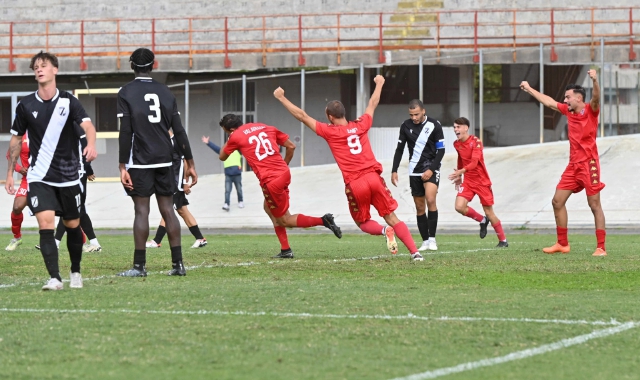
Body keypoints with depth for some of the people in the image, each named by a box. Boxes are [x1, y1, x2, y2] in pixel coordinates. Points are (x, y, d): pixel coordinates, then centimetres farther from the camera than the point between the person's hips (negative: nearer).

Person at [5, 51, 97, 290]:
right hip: (39, 178, 0)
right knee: (46, 224, -17)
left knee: (72, 226, 11)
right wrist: (10, 174, 11)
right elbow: (16, 139, 11)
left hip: (69, 177, 0)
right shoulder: (26, 105, 1)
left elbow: (87, 125, -19)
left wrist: (91, 144, -42)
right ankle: (54, 278, -21)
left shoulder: (68, 101, -4)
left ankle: (76, 273, 32)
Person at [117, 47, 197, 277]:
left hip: (140, 162, -4)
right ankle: (178, 264, 5)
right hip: (164, 161, 4)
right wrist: (190, 163, 10)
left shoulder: (126, 93, -3)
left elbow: (125, 133, -9)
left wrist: (123, 166, -8)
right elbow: (179, 131, 6)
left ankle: (139, 266, -3)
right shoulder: (165, 92, 8)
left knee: (141, 211, -3)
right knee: (167, 209, 7)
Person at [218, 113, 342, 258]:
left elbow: (222, 157, 16)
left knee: (284, 220, 6)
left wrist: (229, 139, 29)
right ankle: (285, 250, 15)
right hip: (284, 173, 7)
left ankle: (323, 221, -8)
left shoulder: (236, 137, -1)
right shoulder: (266, 127, 15)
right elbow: (291, 146, 16)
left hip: (270, 181, -7)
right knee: (268, 207, 23)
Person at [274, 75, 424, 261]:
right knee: (392, 218, 7)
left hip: (354, 184, -3)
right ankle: (415, 252, -7)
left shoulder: (329, 131, -1)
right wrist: (379, 84, 44)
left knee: (363, 223, 16)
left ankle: (384, 230, -16)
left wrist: (281, 98, 14)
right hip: (374, 177, 3)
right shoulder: (361, 125, 9)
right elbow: (373, 104, 27)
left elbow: (302, 116, 5)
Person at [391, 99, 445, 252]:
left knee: (430, 200, -22)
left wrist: (431, 169, -16)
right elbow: (399, 149, 9)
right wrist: (394, 171, 3)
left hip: (431, 168, -4)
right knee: (419, 207, 3)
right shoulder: (406, 126, 1)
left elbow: (441, 150, -7)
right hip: (414, 170, 4)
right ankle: (425, 241, 10)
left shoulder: (434, 125, -8)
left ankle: (432, 239, -16)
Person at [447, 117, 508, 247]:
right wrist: (459, 177, 21)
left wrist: (460, 172, -44)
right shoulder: (457, 144, 3)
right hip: (468, 181, 5)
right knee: (459, 206, -16)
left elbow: (474, 162, -30)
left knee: (489, 212, -1)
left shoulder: (476, 142, -17)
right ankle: (482, 220, 11)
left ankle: (503, 241, 14)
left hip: (482, 181, -5)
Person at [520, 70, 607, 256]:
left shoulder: (591, 110, -7)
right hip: (573, 164, 8)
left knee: (595, 205, -8)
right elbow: (549, 102, 25)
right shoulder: (569, 111, 13)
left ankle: (601, 247, -8)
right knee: (557, 201, 7)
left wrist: (595, 81, -47)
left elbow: (596, 98, -28)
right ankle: (562, 244, 15)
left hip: (589, 164, -8)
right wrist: (529, 89, 33)